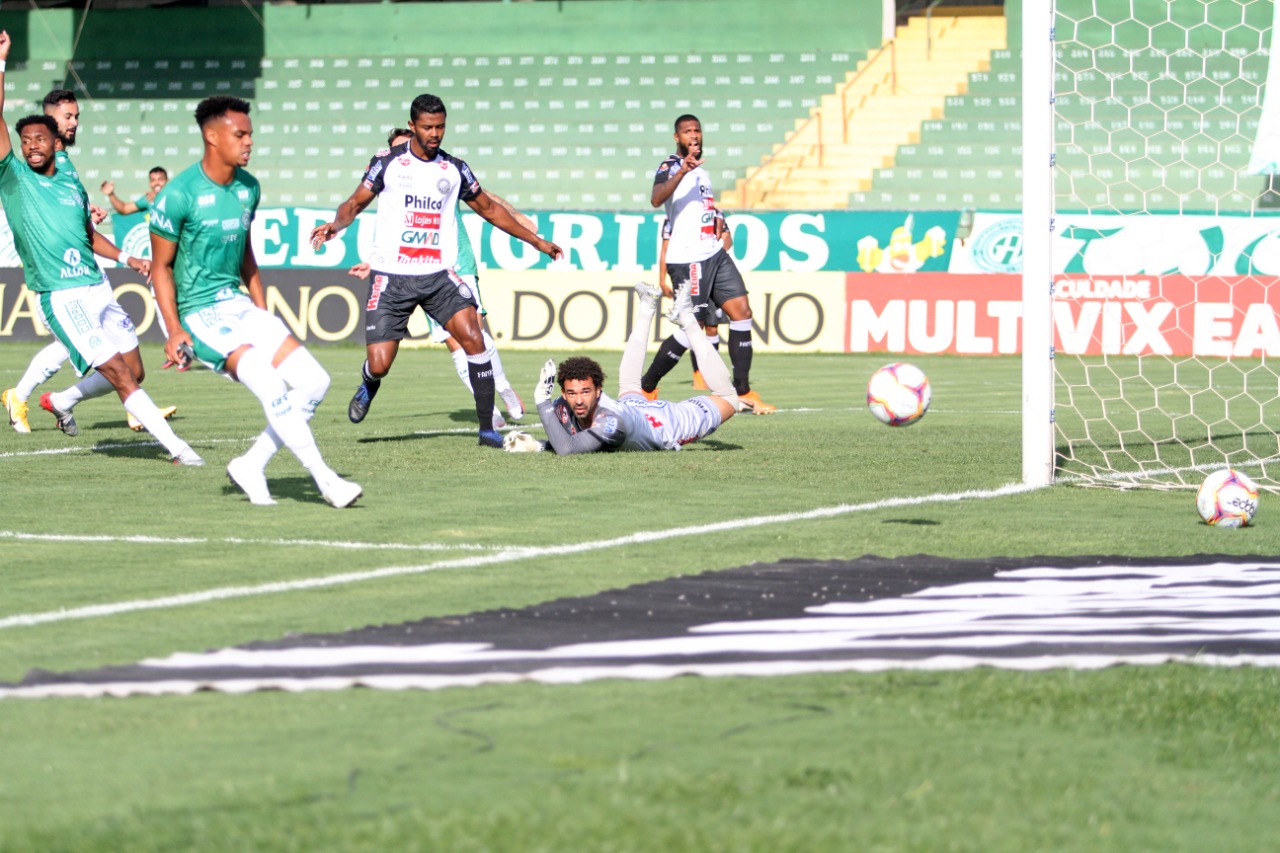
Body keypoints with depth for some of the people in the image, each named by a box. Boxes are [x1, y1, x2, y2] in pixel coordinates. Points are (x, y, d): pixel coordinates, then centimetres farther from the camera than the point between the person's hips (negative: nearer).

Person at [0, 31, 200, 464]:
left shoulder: (72, 184, 13)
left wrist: (127, 258, 13)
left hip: (98, 290, 6)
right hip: (61, 298, -6)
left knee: (132, 372, 10)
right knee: (123, 376, -11)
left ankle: (60, 402, 31)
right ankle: (175, 446, -6)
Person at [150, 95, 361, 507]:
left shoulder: (249, 188, 7)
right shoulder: (179, 194, -14)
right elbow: (161, 267, -8)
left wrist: (263, 313, 19)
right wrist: (174, 330, -14)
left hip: (241, 306, 8)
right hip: (202, 314, -8)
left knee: (313, 381, -3)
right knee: (271, 387, -25)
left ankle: (250, 467, 5)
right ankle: (324, 479, -21)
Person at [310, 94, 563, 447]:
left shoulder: (454, 169, 9)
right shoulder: (388, 163, 3)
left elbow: (489, 209, 20)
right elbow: (355, 203, 7)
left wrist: (537, 241, 20)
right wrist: (335, 225, -16)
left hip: (439, 275, 2)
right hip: (391, 276, -2)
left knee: (472, 337, -20)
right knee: (379, 364, -8)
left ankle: (487, 428, -14)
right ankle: (368, 389, 31)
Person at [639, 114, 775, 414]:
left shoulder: (701, 171, 19)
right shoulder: (671, 167, -9)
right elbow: (656, 200, -31)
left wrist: (717, 220, 17)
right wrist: (682, 171, -43)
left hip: (714, 254, 9)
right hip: (688, 261, -9)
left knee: (741, 311, -1)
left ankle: (743, 391, 1)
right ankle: (646, 388, 7)